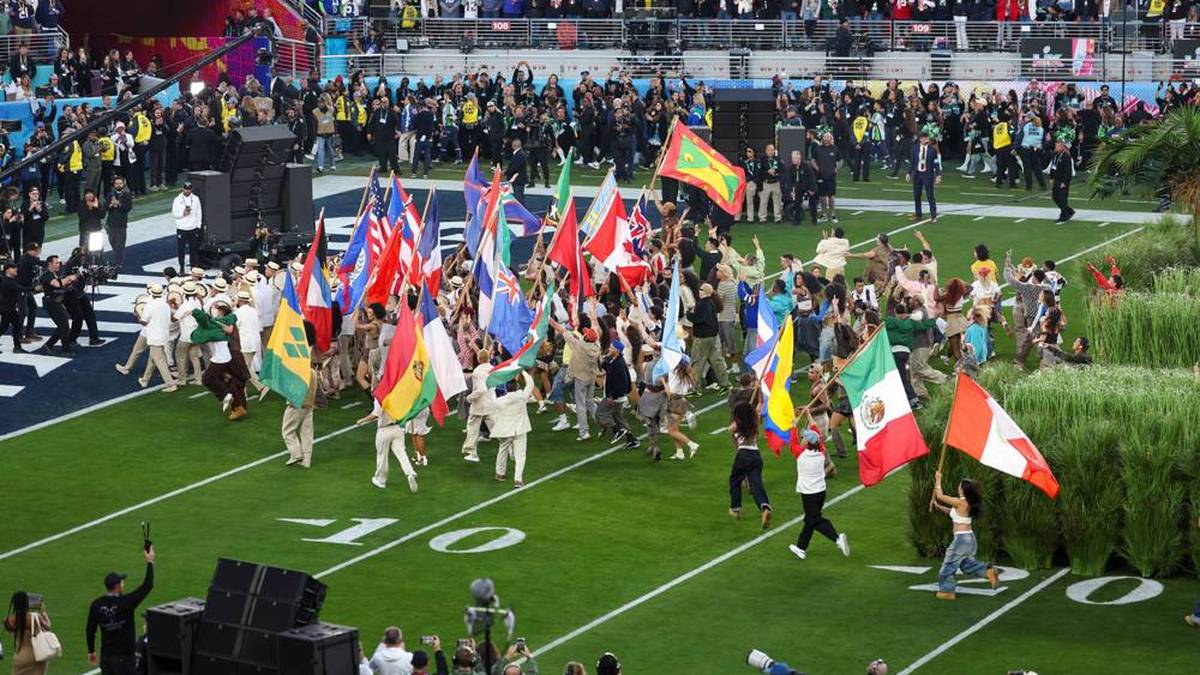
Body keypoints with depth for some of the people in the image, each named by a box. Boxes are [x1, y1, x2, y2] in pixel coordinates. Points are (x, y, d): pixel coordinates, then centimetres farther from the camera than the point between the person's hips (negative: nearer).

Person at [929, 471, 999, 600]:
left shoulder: (960, 502, -20)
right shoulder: (967, 503, 7)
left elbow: (940, 496, -15)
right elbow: (952, 512, 22)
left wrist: (938, 480, -4)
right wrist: (938, 506, 15)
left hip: (961, 538, -9)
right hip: (969, 538, 9)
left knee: (949, 565, 5)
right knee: (967, 564, 23)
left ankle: (947, 591, 12)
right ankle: (989, 571, 12)